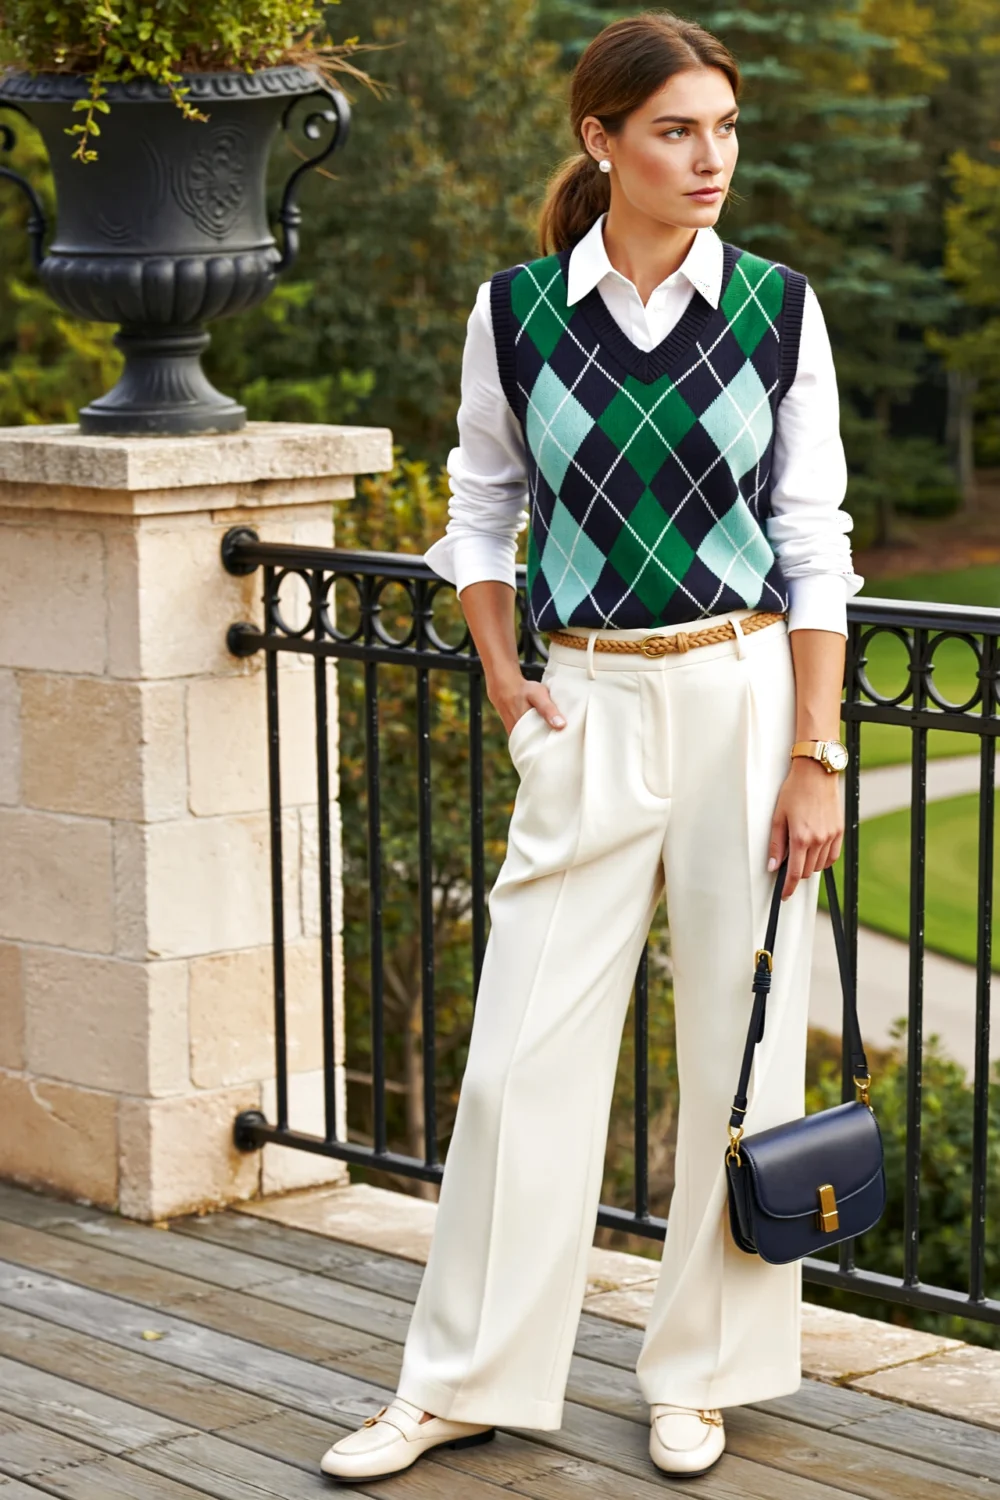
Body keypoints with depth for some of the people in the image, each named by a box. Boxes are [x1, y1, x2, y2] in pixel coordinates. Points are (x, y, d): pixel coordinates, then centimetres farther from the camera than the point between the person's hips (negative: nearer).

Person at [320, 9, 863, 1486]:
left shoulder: (778, 307, -1)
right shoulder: (516, 310, 0)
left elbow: (814, 539, -1)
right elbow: (483, 502, 14)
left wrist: (816, 753, -5)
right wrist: (501, 678, 5)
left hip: (748, 693, 0)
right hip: (591, 703, 0)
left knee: (739, 1043, 5)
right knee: (527, 1049, 2)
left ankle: (699, 1374, 20)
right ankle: (465, 1379, 15)